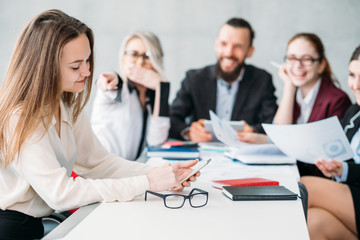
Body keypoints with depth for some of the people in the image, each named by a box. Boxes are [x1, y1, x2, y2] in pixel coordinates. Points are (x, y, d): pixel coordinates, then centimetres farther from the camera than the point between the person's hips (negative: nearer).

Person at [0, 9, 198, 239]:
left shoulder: (67, 104, 5)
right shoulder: (20, 117, -22)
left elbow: (98, 162, 5)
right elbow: (59, 193, -25)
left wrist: (161, 173, -9)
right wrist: (146, 183, -23)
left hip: (46, 219, 7)